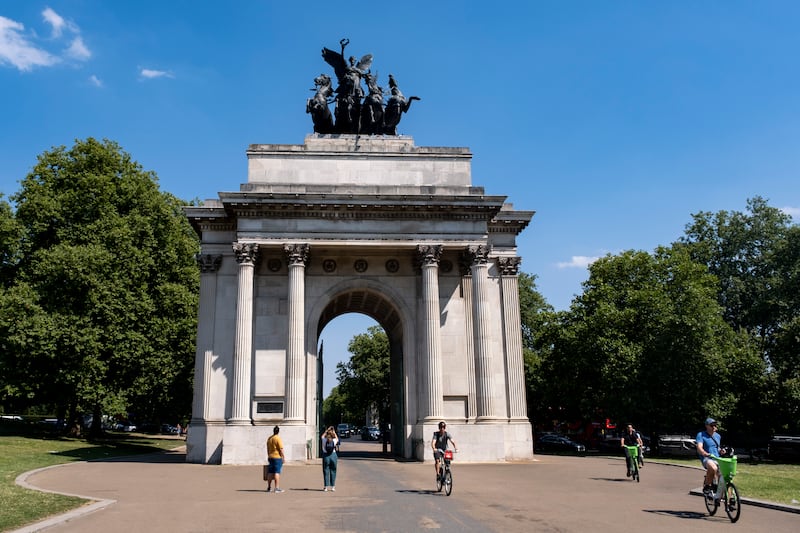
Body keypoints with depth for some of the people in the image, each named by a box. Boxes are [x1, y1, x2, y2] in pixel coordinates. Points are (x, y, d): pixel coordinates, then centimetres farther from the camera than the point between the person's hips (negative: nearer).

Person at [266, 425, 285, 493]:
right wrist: (283, 457, -8)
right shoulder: (278, 438, -13)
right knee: (277, 472, -7)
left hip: (270, 457, 7)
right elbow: (281, 449, -15)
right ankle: (277, 488, -9)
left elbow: (268, 449, 16)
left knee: (270, 472, 13)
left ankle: (269, 487, 18)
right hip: (277, 457, -7)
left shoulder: (269, 439, 10)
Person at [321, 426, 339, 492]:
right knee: (333, 471, 8)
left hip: (326, 456, 0)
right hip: (333, 455, 0)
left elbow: (322, 436, 19)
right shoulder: (334, 440, -5)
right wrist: (334, 432, 28)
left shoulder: (324, 440, -5)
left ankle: (326, 487, 5)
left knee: (326, 471, 5)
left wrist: (327, 430, 22)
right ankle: (333, 487, 12)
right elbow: (337, 438, 20)